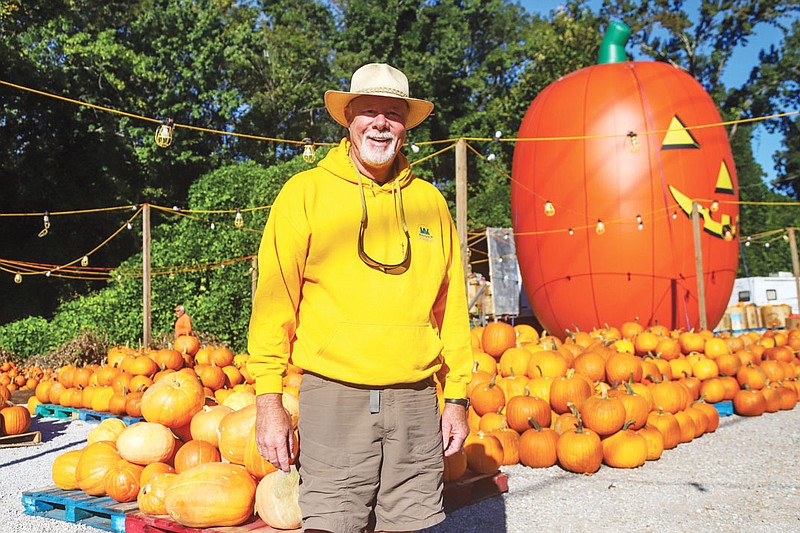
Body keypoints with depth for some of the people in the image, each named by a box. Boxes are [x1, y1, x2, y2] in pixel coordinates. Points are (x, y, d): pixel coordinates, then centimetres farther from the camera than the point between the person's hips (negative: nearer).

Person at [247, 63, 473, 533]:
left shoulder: (429, 201, 11)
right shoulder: (306, 192, 2)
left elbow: (450, 308, 13)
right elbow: (275, 302, -1)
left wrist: (457, 396, 10)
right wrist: (269, 399, -6)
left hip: (415, 399, 3)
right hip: (334, 394, -3)